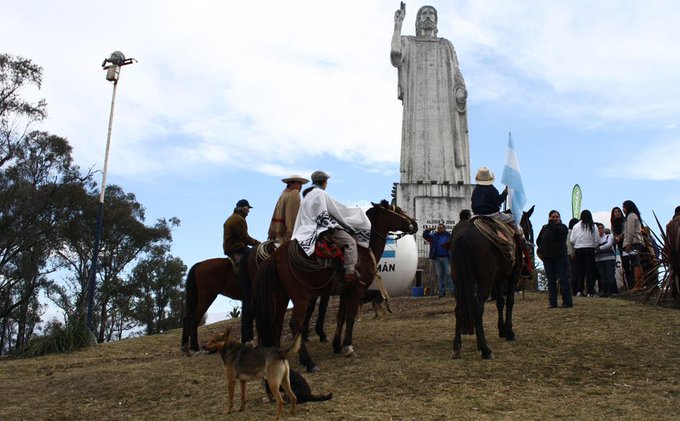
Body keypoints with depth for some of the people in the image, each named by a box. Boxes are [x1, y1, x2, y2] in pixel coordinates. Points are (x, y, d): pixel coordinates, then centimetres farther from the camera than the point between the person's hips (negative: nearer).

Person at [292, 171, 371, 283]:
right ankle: (350, 272, -24)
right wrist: (356, 212, 9)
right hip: (322, 229, -11)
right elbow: (338, 209, -4)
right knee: (350, 241, -15)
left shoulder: (306, 196, 22)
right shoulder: (321, 194, -8)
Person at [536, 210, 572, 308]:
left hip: (560, 257, -4)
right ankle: (552, 302, 6)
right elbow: (538, 240, 17)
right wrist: (541, 249, 3)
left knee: (563, 279, -5)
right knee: (551, 281, 4)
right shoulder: (545, 228, 12)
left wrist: (551, 223, -7)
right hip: (547, 258, 4)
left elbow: (557, 230, -22)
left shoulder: (563, 227, 1)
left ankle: (567, 301, -3)